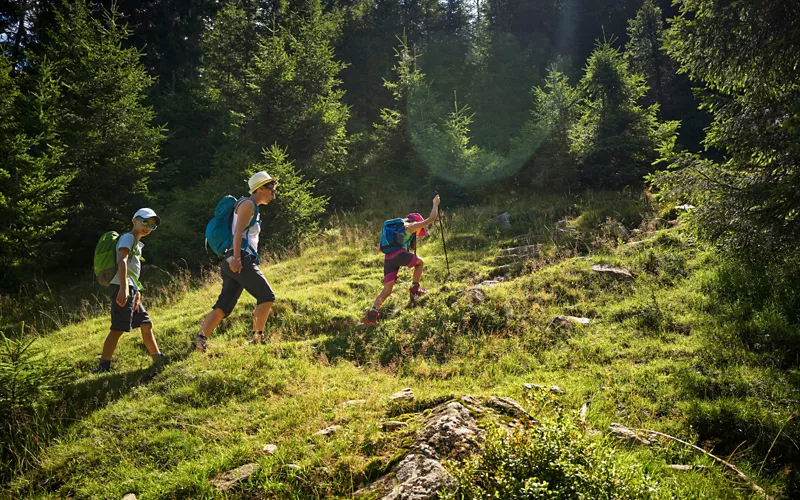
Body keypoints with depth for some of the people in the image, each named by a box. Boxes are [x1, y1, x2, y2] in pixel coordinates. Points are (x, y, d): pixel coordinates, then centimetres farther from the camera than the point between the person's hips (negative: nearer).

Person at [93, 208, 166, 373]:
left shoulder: (137, 244, 26)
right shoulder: (128, 237, -4)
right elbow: (122, 261, -20)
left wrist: (137, 294, 20)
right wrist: (124, 289, -31)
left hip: (131, 290, 10)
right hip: (122, 288, -10)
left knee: (146, 324, 13)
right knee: (118, 329, -13)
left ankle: (158, 358, 20)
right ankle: (103, 367, -13)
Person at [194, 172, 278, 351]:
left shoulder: (253, 208, 26)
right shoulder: (248, 204, -3)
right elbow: (238, 232, -15)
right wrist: (236, 258, -25)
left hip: (239, 262, 10)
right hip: (240, 259, -10)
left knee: (223, 305, 4)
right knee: (267, 297, -11)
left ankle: (200, 339, 0)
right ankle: (257, 337, -8)